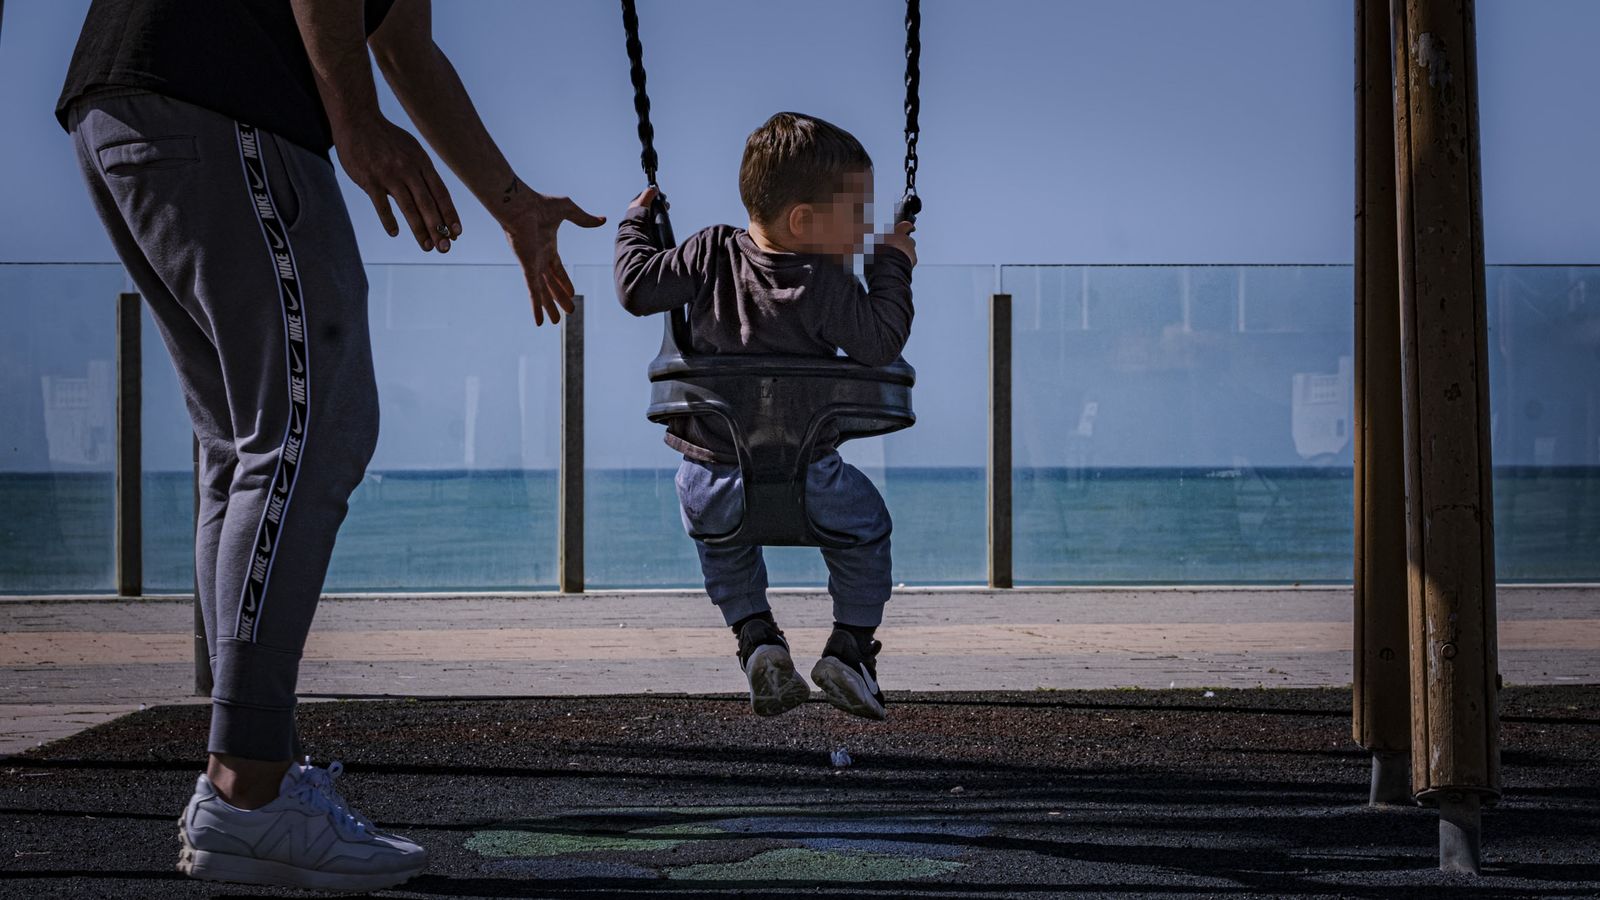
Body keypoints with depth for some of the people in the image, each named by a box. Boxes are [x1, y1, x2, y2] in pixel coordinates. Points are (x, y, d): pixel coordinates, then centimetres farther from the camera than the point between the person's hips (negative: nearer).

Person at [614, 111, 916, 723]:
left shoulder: (712, 254, -3)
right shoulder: (826, 287, -14)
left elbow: (637, 287, 1)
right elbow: (882, 343, -10)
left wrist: (634, 225, 18)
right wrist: (892, 266, 2)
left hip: (711, 478, 4)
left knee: (720, 538, 35)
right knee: (866, 523, 25)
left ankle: (755, 634, 17)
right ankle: (850, 645, 16)